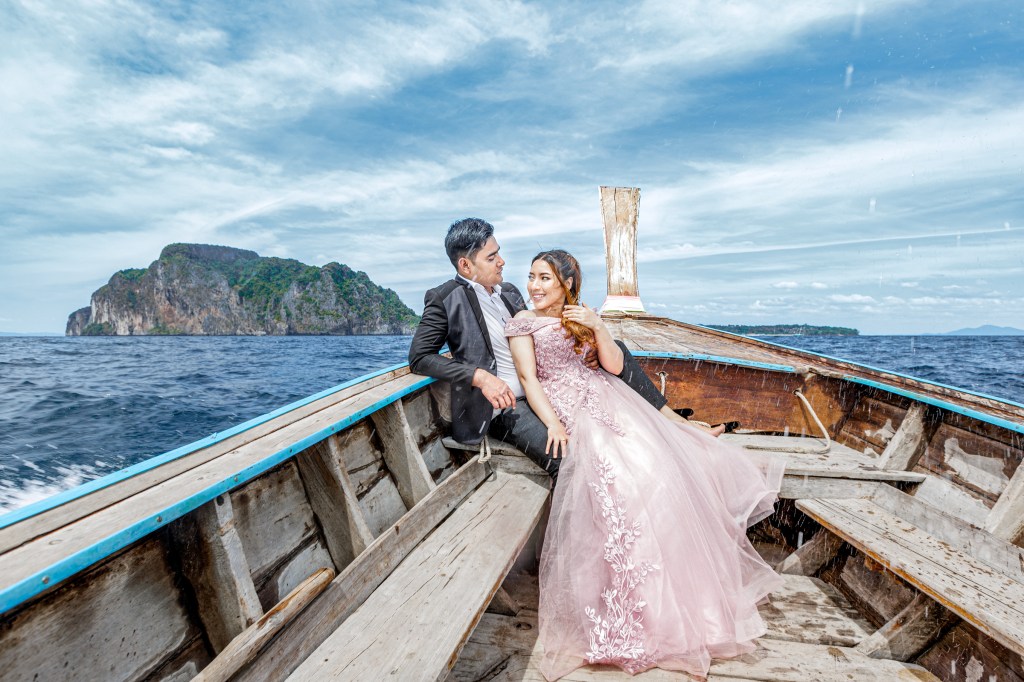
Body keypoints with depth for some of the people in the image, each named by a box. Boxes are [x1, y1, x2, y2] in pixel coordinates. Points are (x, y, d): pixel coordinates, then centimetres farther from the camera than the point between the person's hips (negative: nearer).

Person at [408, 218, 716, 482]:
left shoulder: (509, 292, 14)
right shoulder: (445, 299, -6)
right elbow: (419, 357, -13)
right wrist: (480, 376, -25)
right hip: (507, 406, -7)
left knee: (615, 351, 3)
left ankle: (670, 418, 9)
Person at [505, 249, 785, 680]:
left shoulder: (580, 317, 18)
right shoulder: (522, 323, 5)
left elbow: (614, 365, 10)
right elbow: (528, 378, -7)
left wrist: (597, 327, -6)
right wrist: (553, 424, -20)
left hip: (603, 397, 6)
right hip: (569, 409, -5)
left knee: (655, 457, -10)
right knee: (616, 474, -25)